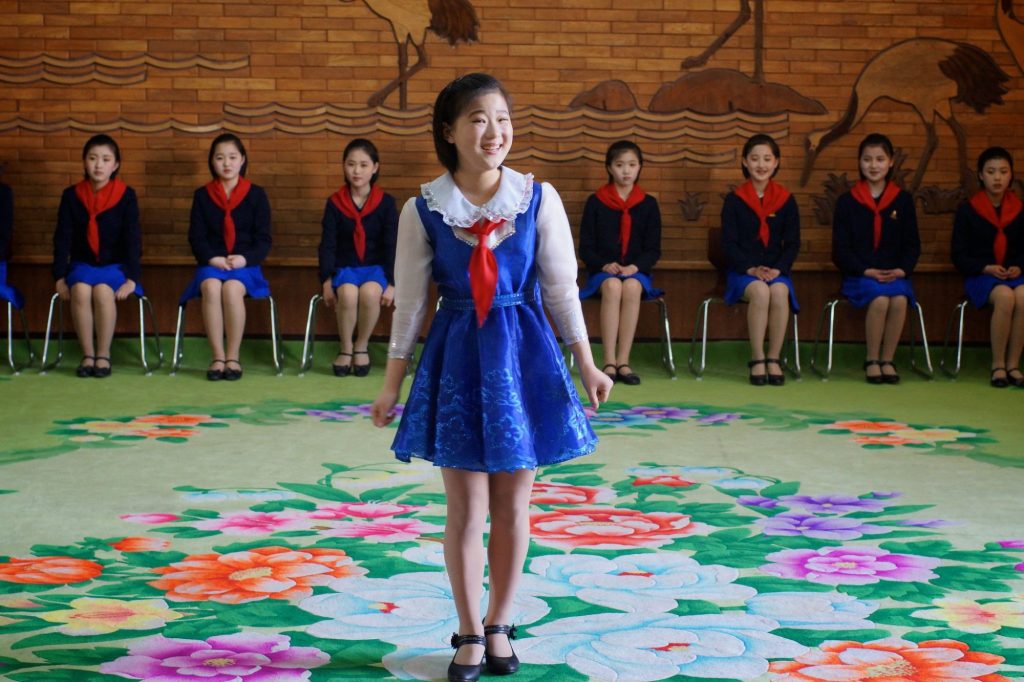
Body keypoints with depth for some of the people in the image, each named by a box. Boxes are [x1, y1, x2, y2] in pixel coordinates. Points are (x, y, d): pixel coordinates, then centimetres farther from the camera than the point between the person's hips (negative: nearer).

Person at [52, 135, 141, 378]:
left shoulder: (126, 196, -1)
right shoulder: (71, 196, 3)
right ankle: (87, 355, -21)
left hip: (115, 265, -2)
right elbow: (62, 239, 3)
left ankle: (104, 355, -19)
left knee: (103, 291, -34)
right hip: (82, 264, 2)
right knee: (80, 290, -32)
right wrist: (60, 276, -6)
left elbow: (132, 239, -4)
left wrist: (131, 278, -12)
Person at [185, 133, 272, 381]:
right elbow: (196, 237, 6)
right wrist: (212, 259, -13)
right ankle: (218, 357, -29)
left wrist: (245, 259, -15)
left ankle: (233, 357, -25)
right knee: (211, 287, -35)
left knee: (232, 288, -35)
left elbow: (263, 239, 4)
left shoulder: (256, 195, 8)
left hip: (245, 264, -1)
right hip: (211, 263, 1)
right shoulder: (202, 195, 11)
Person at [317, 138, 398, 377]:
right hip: (344, 267, 1)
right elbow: (327, 244, 2)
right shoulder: (334, 203, 5)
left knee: (369, 292, -36)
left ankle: (361, 347, -12)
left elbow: (392, 246, 0)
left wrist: (392, 283, -10)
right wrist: (327, 280, -11)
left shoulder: (386, 203, 2)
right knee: (347, 292, -35)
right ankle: (345, 348, -13)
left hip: (376, 266, -1)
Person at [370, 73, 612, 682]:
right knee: (466, 509, 3)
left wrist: (587, 363, 1)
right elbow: (410, 301, 2)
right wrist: (392, 382, 5)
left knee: (513, 505, 8)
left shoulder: (539, 199, -4)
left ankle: (499, 625, 25)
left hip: (524, 355, 1)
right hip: (458, 359, -1)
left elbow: (562, 288, 2)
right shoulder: (423, 210, -5)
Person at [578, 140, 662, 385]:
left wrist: (635, 267, -14)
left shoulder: (648, 204, 8)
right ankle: (609, 362, -36)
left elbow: (653, 249, 6)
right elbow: (586, 248, 4)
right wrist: (605, 265, -15)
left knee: (632, 287, -35)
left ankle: (623, 361, -34)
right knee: (612, 286, -35)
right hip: (602, 270, -1)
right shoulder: (595, 202, 5)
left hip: (636, 271, 1)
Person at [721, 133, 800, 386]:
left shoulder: (786, 200, 7)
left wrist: (777, 269, -12)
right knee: (759, 291, -35)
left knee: (780, 291, -34)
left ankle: (774, 359, -22)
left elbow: (792, 243, 6)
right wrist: (752, 269, -16)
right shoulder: (734, 200, 3)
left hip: (776, 271, 1)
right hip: (742, 271, -1)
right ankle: (757, 359, -26)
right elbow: (729, 244, -1)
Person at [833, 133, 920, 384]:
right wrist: (866, 271, -12)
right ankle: (871, 361, -15)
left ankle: (887, 360, -15)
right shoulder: (847, 202, 6)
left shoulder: (903, 200, 11)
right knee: (880, 299, -33)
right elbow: (840, 250, 3)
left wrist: (902, 270, -8)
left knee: (900, 299, -31)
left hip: (895, 274, 2)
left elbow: (912, 244, 11)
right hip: (859, 275, -2)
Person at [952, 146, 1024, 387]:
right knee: (1005, 297, -36)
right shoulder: (967, 211, 2)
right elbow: (959, 255, 2)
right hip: (981, 276, -2)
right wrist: (987, 268, -13)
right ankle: (998, 366, -25)